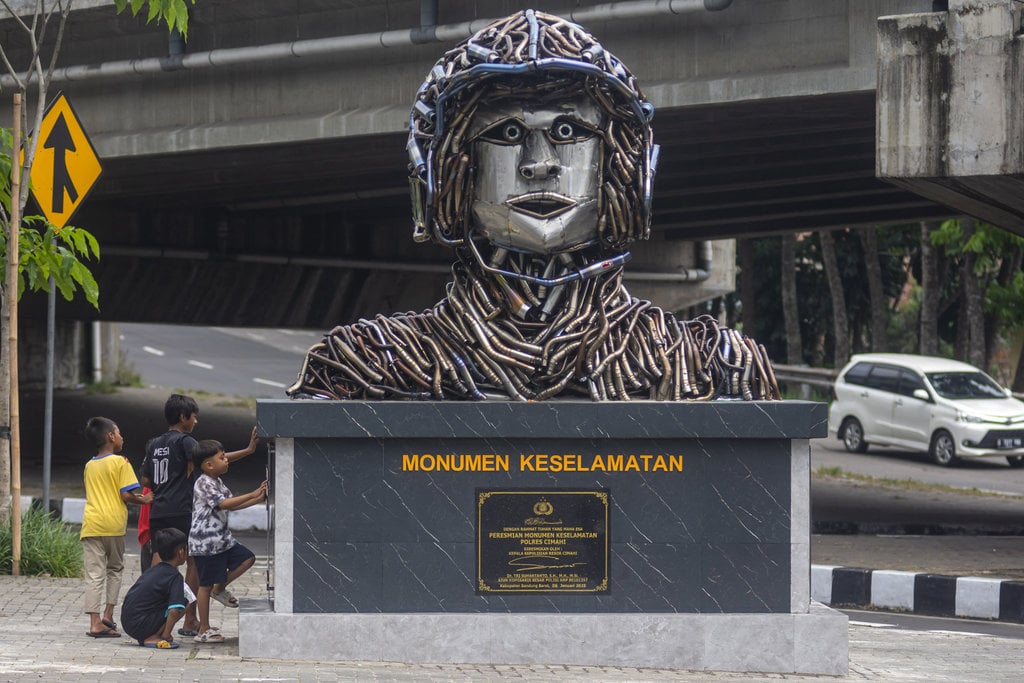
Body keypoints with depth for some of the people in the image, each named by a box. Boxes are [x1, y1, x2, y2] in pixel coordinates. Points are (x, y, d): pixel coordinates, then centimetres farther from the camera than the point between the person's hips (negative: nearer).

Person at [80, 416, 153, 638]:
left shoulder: (89, 466, 13)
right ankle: (108, 615, 9)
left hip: (91, 525, 3)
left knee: (94, 574, 0)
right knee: (115, 569, 17)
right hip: (114, 523, -3)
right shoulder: (120, 463, -4)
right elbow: (127, 495, -10)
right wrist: (144, 500, 8)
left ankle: (95, 622, -8)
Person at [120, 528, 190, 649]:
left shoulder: (154, 570, 16)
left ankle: (145, 638, 10)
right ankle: (152, 638, -10)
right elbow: (174, 610, -21)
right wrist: (166, 636, -11)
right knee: (184, 602, -5)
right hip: (140, 624, -8)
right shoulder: (175, 576, -10)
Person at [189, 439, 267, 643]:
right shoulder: (204, 483, -16)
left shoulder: (217, 483, 15)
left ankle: (220, 589, 17)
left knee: (247, 558, 3)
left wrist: (258, 499, 9)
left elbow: (232, 505, 20)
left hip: (221, 539, 9)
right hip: (206, 543, -9)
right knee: (206, 585, -3)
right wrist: (253, 495, -25)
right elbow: (223, 504, -25)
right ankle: (204, 630, 4)